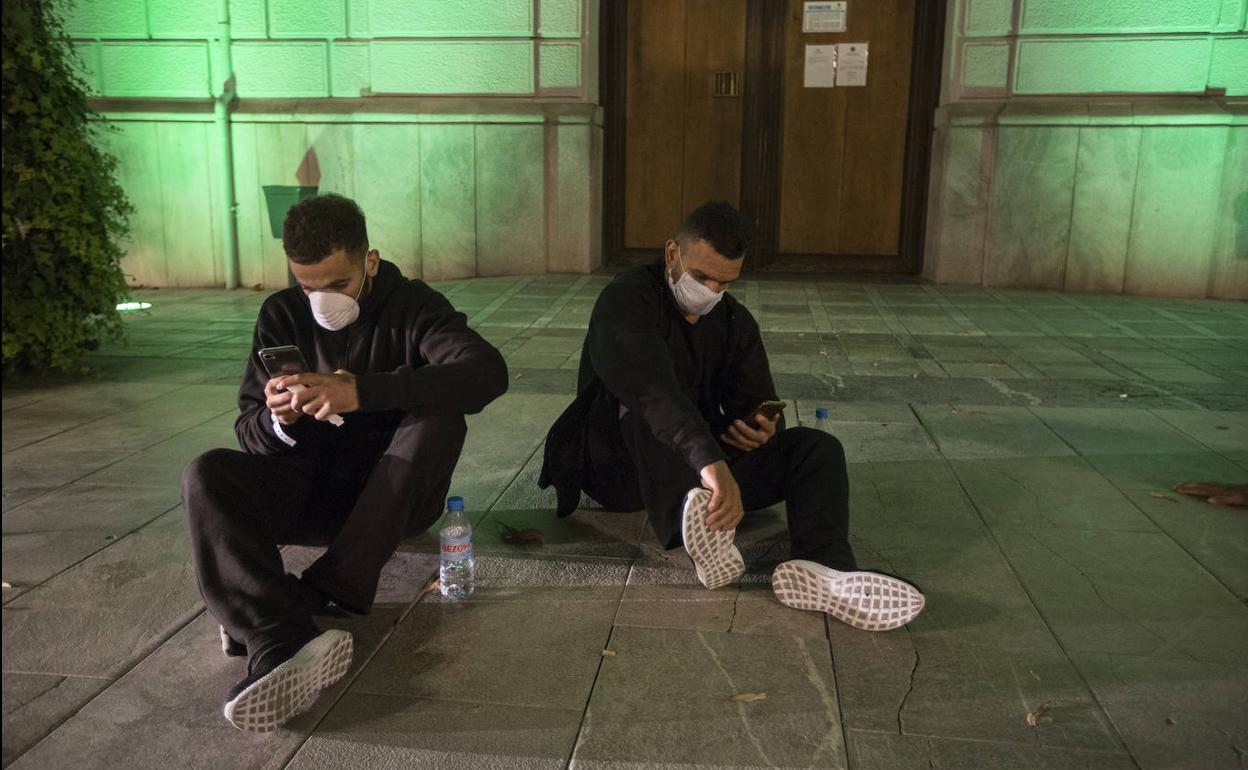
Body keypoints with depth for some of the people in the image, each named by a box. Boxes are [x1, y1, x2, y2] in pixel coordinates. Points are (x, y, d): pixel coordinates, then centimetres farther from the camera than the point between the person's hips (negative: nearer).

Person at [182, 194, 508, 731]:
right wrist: (279, 421, -26)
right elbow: (249, 430, 0)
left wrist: (362, 392, -39)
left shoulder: (411, 306, -8)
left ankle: (312, 597, -32)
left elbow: (488, 372, -29)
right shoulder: (282, 314, 2)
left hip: (393, 492, -2)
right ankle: (284, 644, -45)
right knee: (207, 476, -23)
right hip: (311, 489, 3)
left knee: (438, 418, -30)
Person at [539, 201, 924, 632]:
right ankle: (694, 518, -59)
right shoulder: (626, 300, -13)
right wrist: (710, 461, -47)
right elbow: (653, 390, -33)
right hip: (621, 467, -5)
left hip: (707, 461, 6)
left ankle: (821, 570, -43)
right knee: (642, 403, -35)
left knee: (818, 448, -14)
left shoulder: (735, 321, 10)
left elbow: (756, 402, 9)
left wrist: (764, 427, -17)